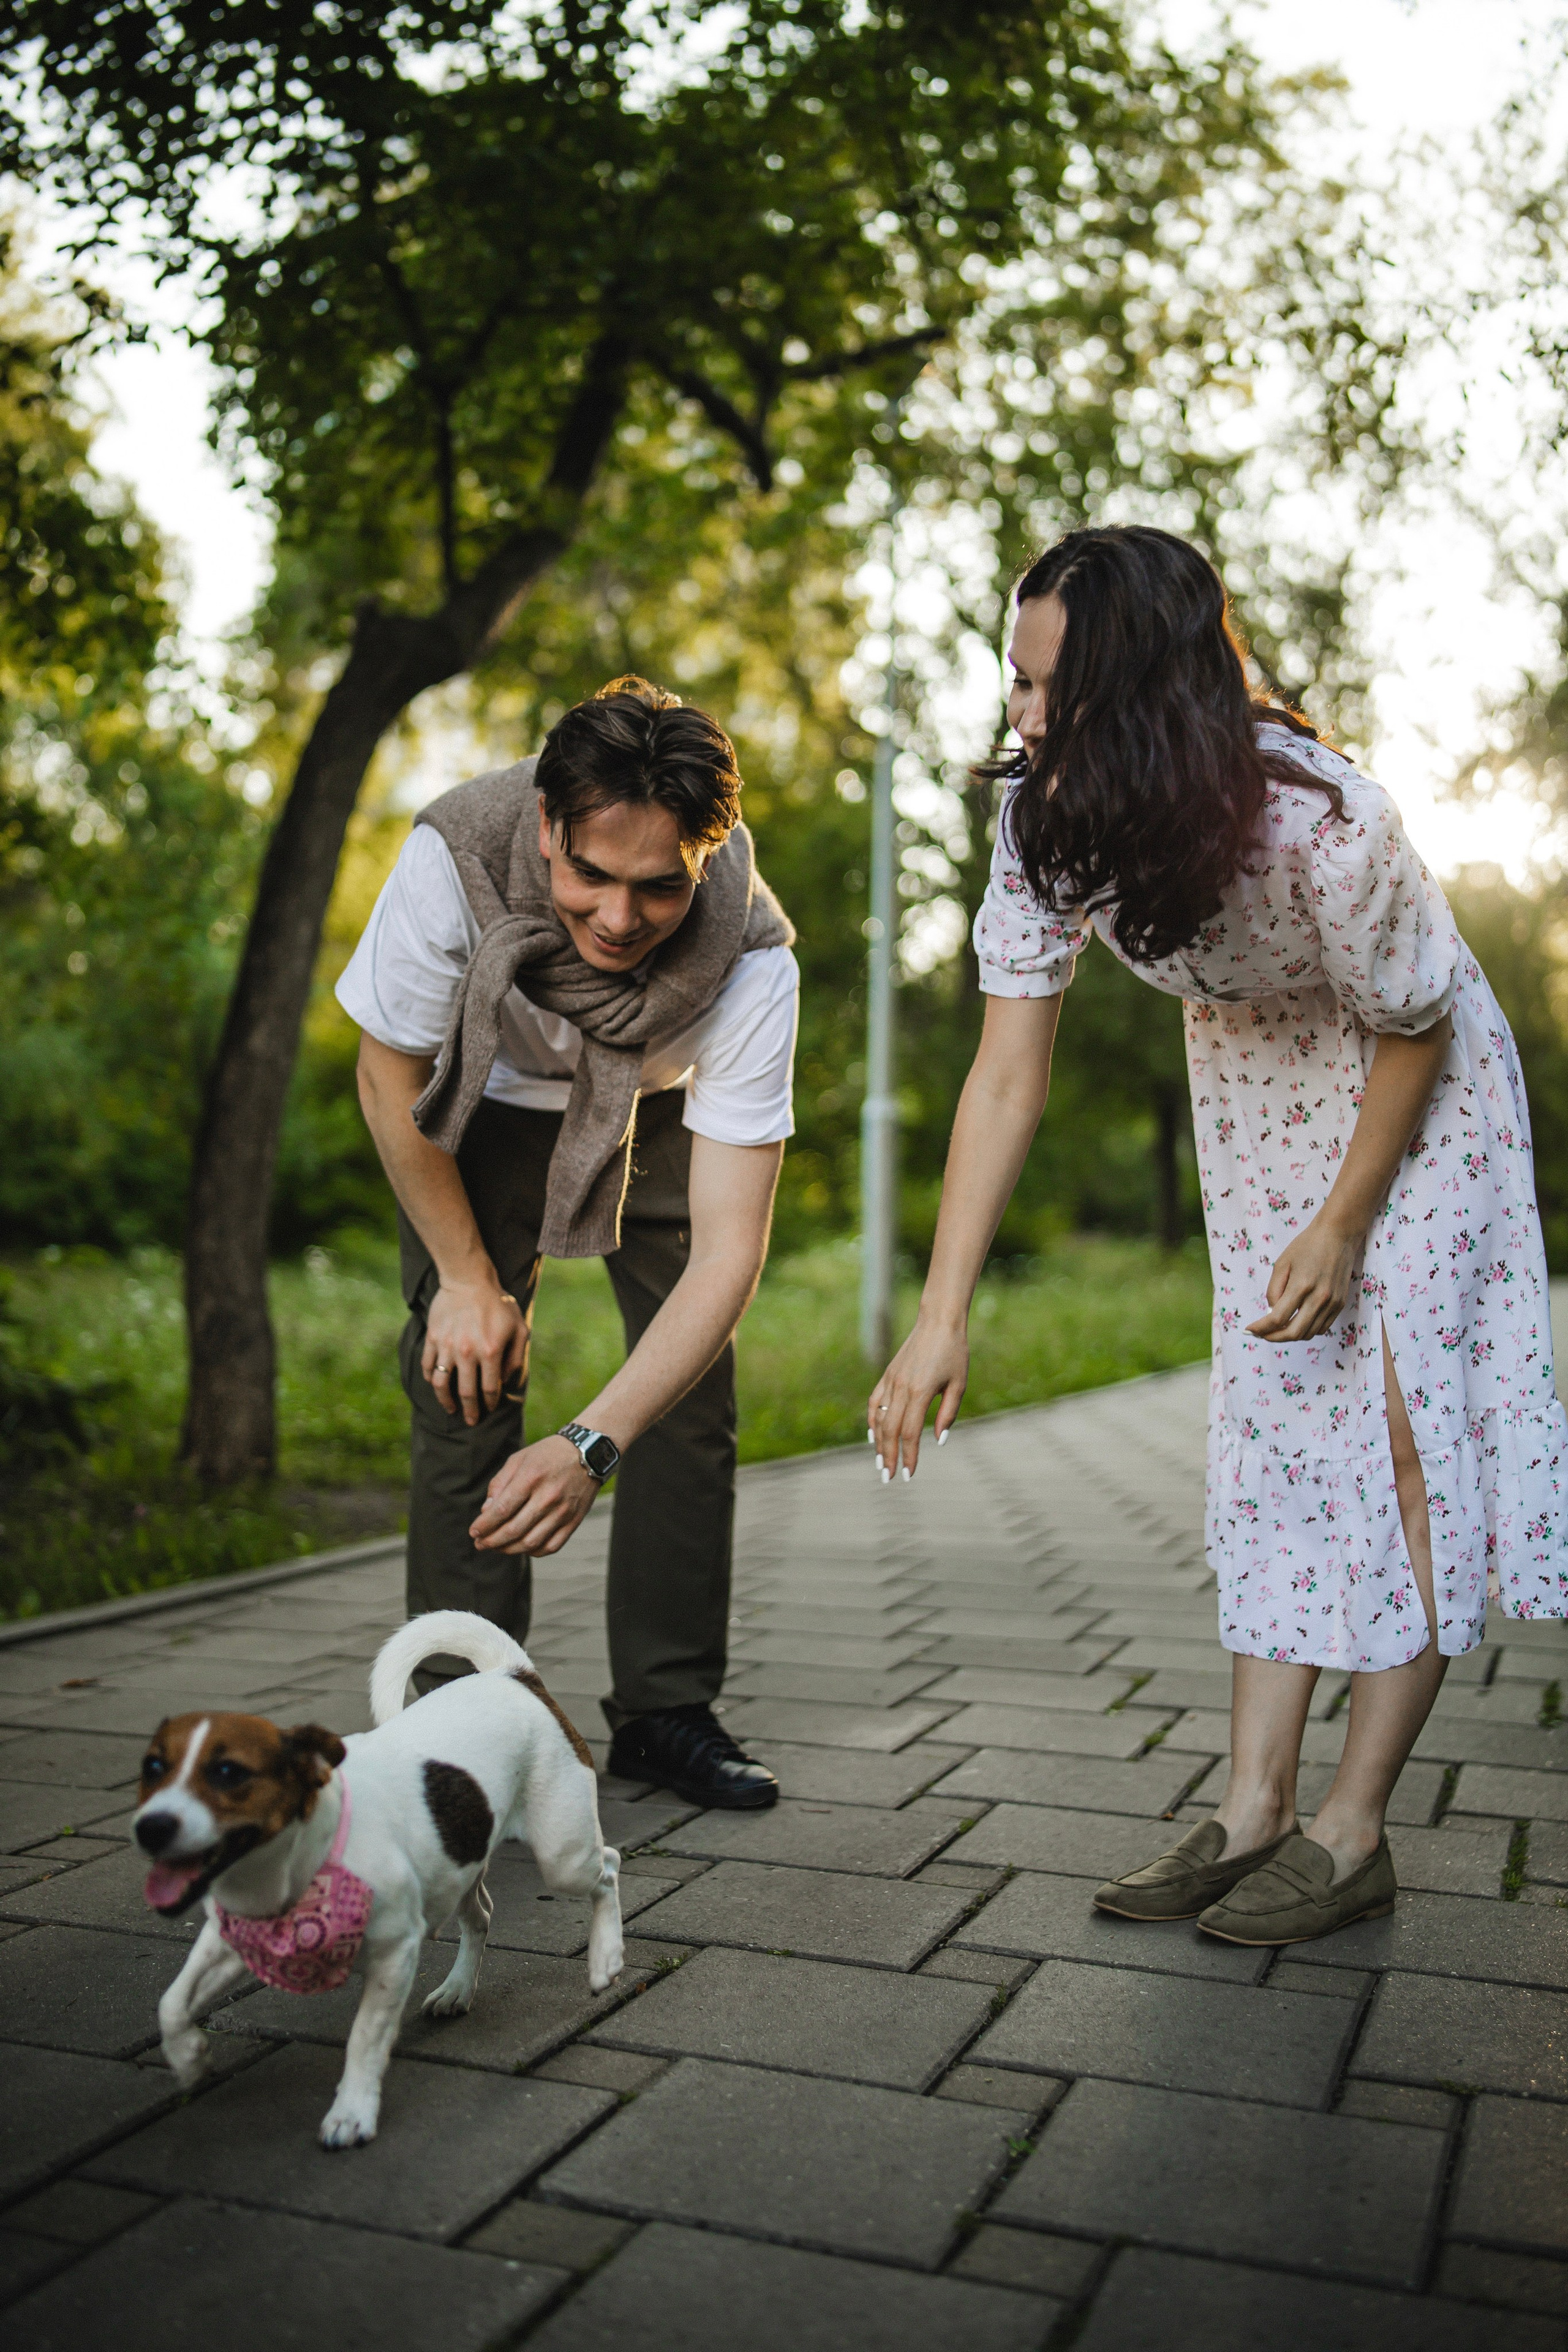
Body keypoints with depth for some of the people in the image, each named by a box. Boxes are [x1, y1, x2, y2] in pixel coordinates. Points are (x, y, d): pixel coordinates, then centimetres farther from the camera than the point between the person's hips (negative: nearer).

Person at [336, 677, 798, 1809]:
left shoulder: (754, 962, -38)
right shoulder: (452, 860, -38)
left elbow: (728, 1252, -38)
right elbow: (389, 1076, -18)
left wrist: (591, 1446, -49)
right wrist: (466, 1277, -12)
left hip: (664, 1113, 1)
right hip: (485, 1097, 0)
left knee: (692, 1392, -6)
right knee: (466, 1375, -11)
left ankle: (666, 1711, 9)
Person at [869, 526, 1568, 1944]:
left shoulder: (1323, 826, -36)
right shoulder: (1049, 820, -22)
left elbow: (1414, 1030, -19)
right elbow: (1008, 1074, -20)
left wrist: (1343, 1224, -12)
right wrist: (944, 1316, -24)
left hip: (1414, 1098, -5)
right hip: (1253, 1085, 5)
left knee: (1404, 1432, -9)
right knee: (1272, 1422, 4)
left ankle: (1355, 1830, 1)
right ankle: (1256, 1809, 9)